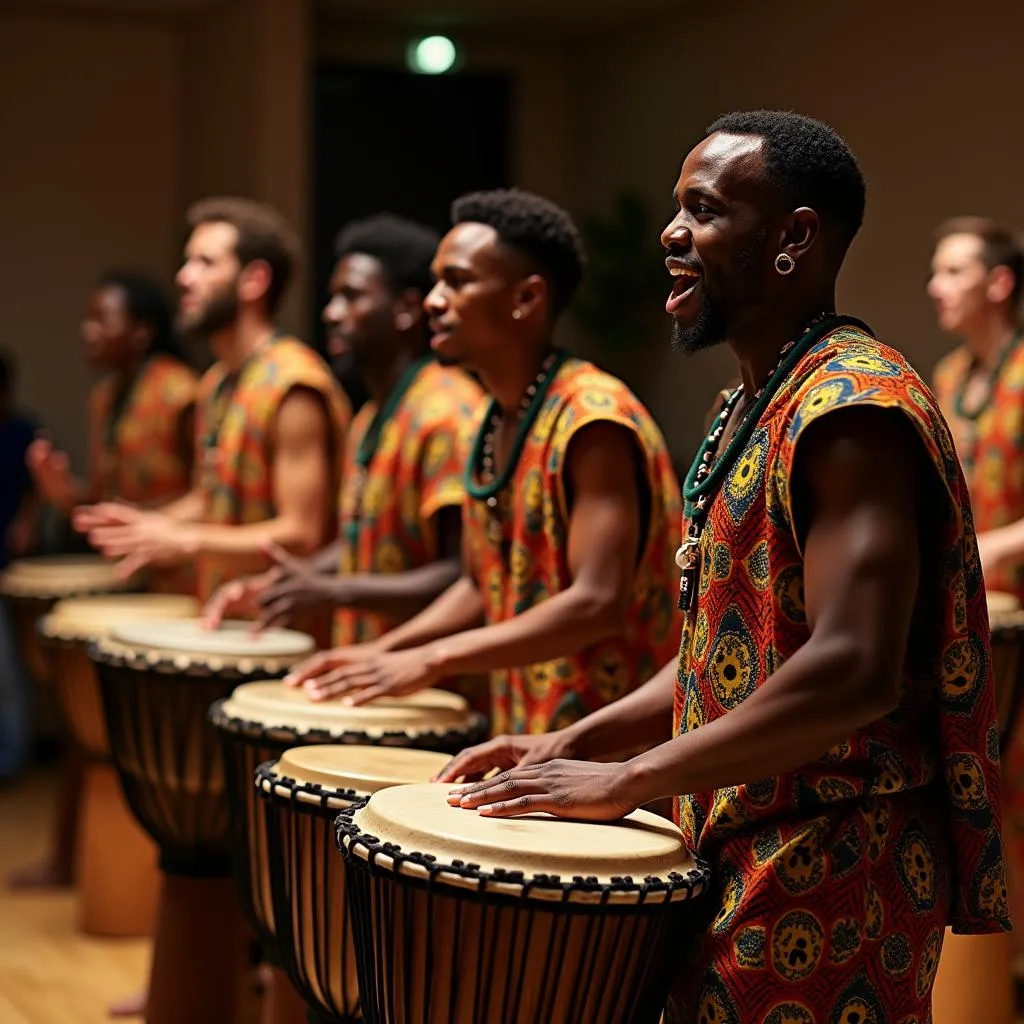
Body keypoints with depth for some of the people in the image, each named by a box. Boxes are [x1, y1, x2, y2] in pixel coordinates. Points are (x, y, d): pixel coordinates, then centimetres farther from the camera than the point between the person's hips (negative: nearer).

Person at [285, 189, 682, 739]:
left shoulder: (592, 421, -16)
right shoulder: (492, 425, 11)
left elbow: (597, 604, -24)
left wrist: (431, 660, -23)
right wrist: (383, 650, 4)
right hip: (521, 740, 8)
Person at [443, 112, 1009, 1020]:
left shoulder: (851, 406, -17)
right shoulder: (757, 406, 14)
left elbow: (852, 672, -28)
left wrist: (627, 782, -23)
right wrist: (576, 742, 7)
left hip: (827, 881, -9)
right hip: (744, 864, 9)